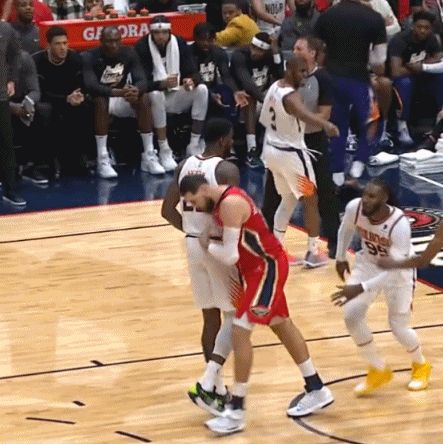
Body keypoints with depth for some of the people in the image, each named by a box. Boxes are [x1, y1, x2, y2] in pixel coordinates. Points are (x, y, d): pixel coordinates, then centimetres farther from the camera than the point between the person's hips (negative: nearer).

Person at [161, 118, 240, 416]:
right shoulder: (226, 170, -16)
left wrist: (193, 231, 15)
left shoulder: (185, 166, 6)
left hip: (194, 245, 7)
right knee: (233, 315, 4)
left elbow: (168, 210, 7)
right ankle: (207, 386, -9)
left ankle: (218, 389, 22)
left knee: (211, 316, 15)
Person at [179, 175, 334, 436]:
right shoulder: (222, 200, 6)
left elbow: (230, 256, -27)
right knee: (282, 326, 20)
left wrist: (207, 245, -10)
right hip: (260, 267, 11)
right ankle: (317, 391, 34)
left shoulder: (230, 204, -25)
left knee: (240, 331, -12)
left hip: (268, 267, -11)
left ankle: (237, 412, -7)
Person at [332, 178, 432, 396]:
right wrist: (341, 258, 13)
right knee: (351, 314, -11)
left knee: (399, 327, -1)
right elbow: (346, 229, 1)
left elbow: (394, 269, -36)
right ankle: (379, 370, 9)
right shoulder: (354, 208, -25)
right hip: (369, 264, 4)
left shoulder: (399, 224, -38)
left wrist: (361, 288, -45)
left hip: (398, 271, -4)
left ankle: (421, 365, 33)